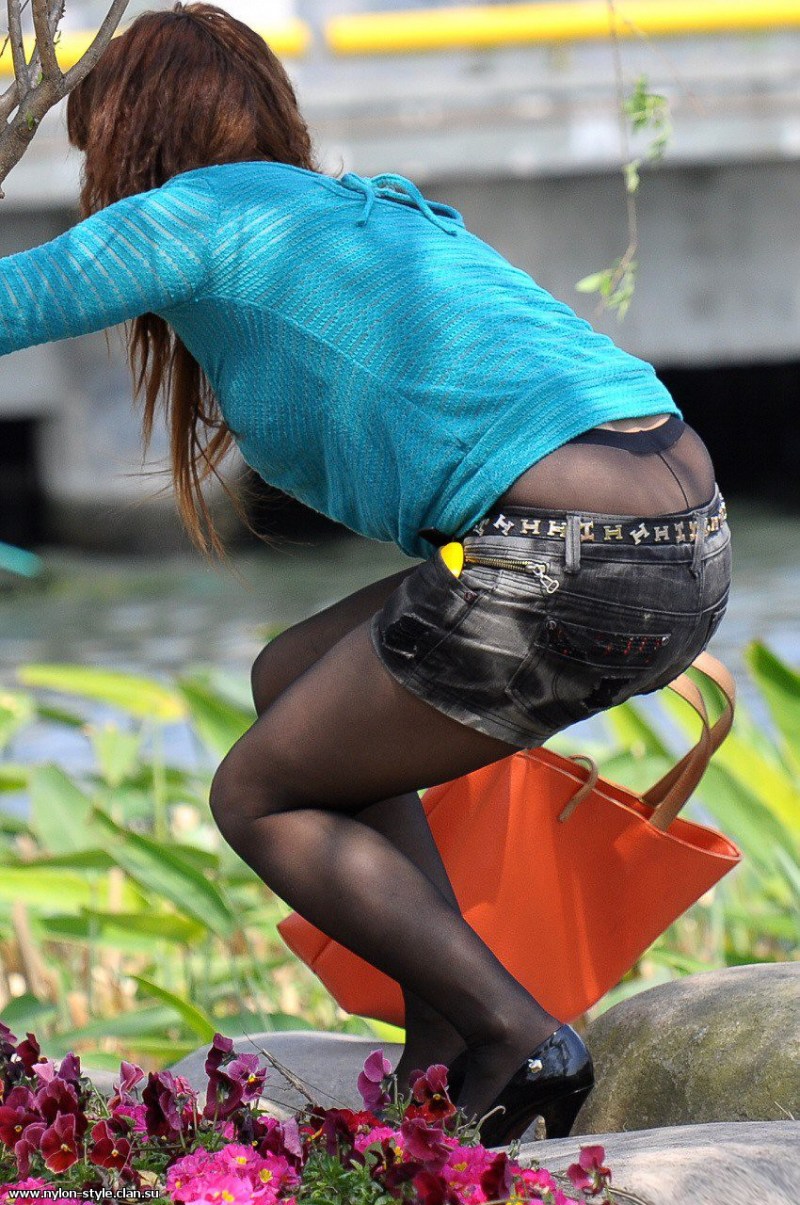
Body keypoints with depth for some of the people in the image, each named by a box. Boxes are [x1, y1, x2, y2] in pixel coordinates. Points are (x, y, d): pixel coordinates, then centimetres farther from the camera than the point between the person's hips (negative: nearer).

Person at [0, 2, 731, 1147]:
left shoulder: (200, 212, 6)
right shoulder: (373, 215, 30)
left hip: (567, 561, -8)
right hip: (694, 540, 8)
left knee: (260, 799, 12)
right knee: (290, 681, 25)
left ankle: (521, 1043, 0)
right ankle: (446, 1051, 19)